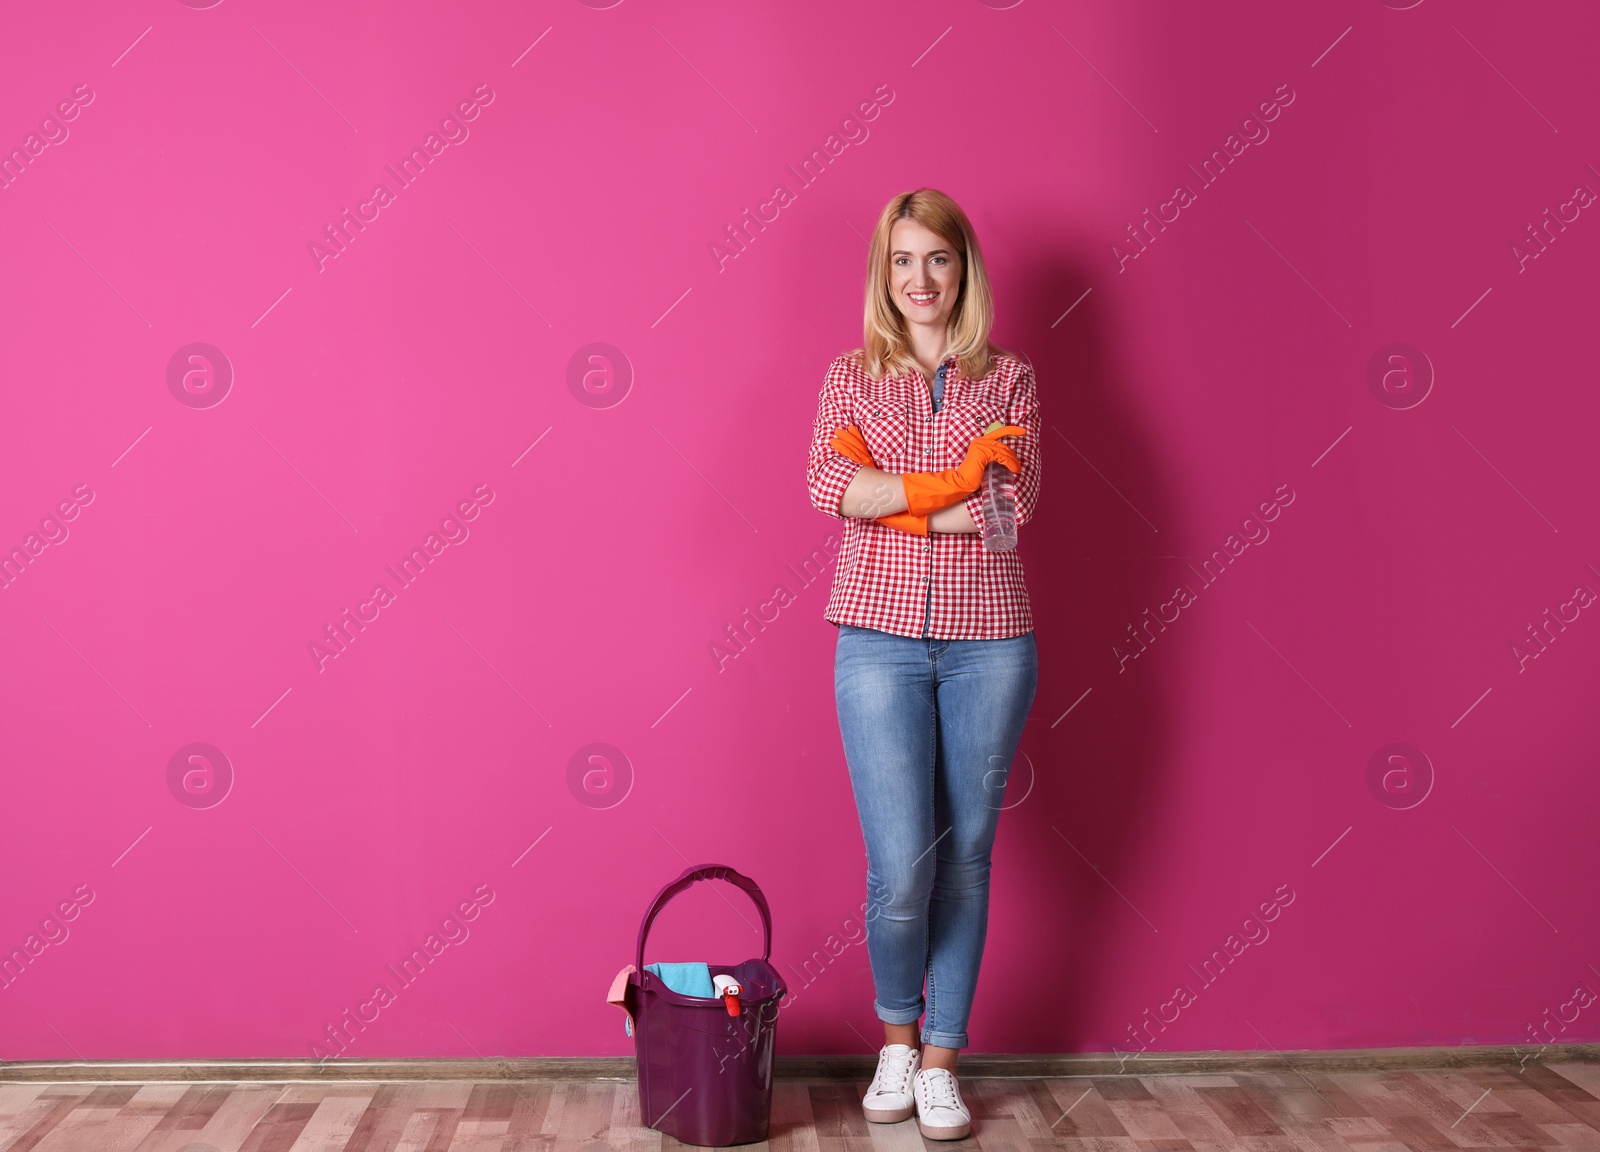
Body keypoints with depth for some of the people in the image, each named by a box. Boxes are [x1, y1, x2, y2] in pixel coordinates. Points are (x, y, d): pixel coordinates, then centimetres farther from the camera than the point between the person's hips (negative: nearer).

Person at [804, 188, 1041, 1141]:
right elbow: (830, 487, -10)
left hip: (989, 640, 1)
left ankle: (941, 1061, 22)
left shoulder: (1009, 378, 8)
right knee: (901, 867, -6)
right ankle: (897, 1037, 22)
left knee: (966, 858, 7)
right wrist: (952, 485, -13)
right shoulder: (852, 376, 8)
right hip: (881, 636, -1)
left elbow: (1015, 504, -8)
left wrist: (889, 501, -8)